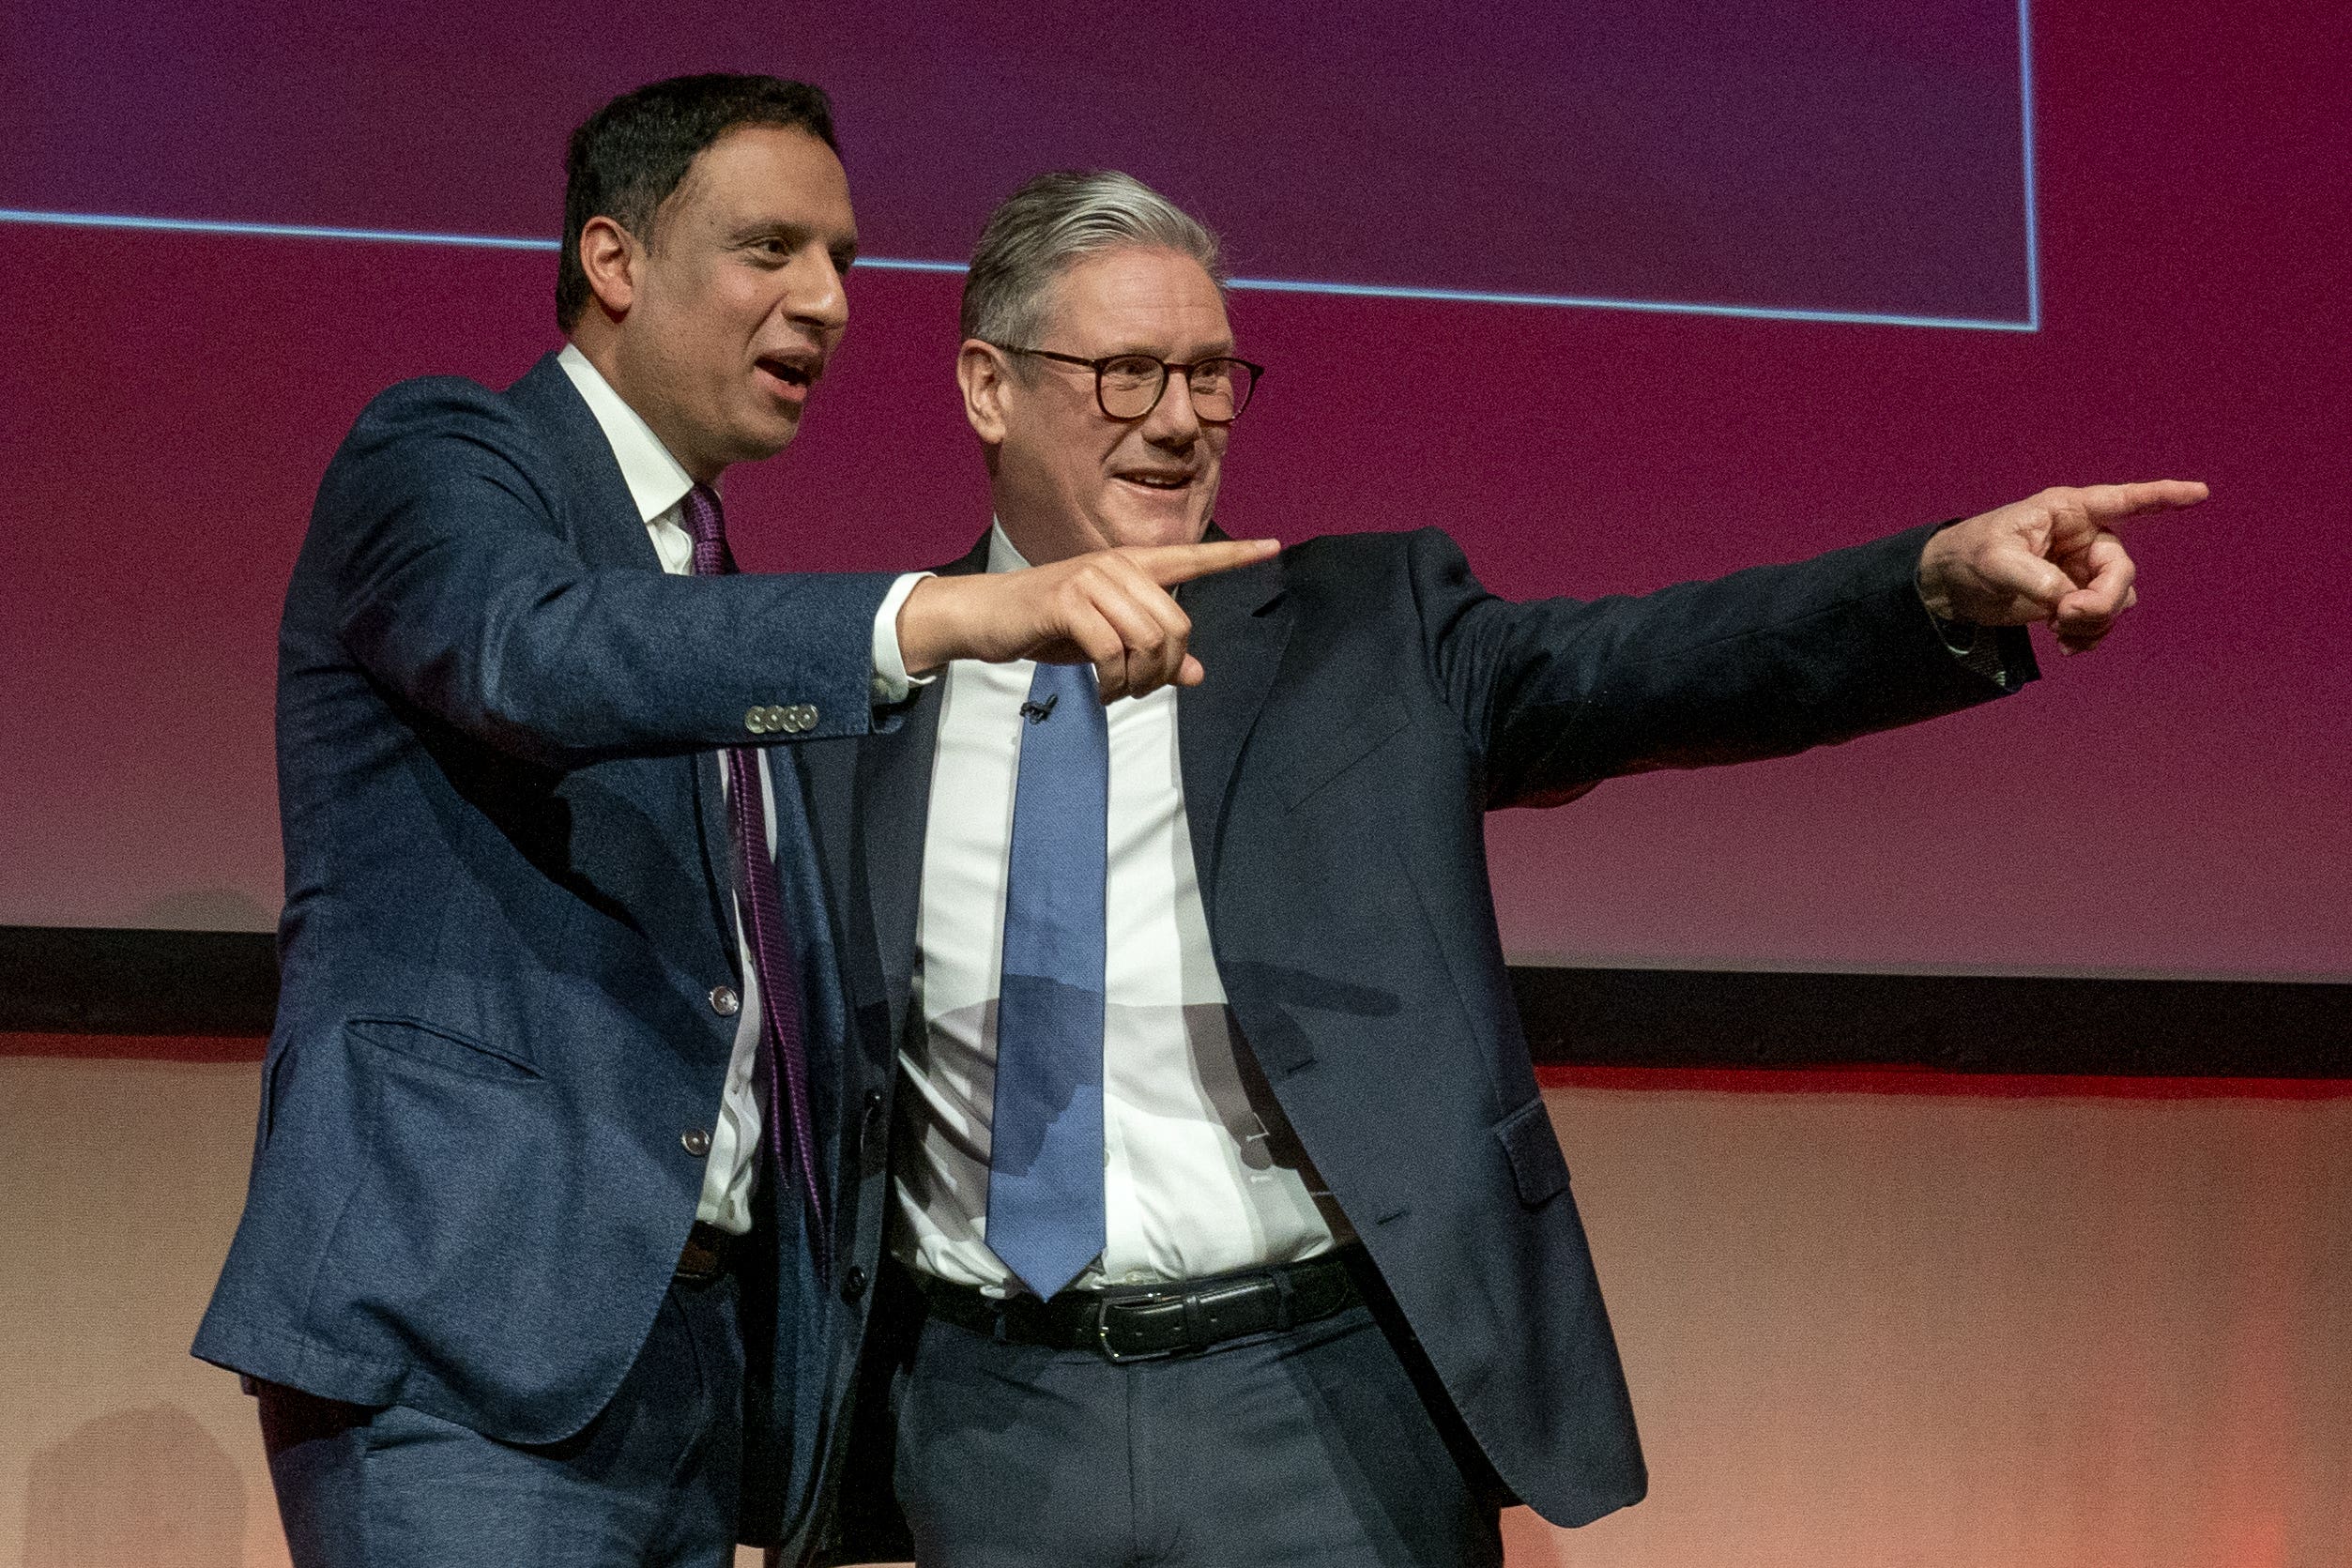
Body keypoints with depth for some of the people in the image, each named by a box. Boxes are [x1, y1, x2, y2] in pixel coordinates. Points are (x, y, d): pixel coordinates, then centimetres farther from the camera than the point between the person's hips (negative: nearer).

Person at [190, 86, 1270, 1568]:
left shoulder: (720, 608, 23)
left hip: (702, 1351, 8)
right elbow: (534, 651, -26)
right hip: (464, 1342, -8)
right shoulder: (433, 457, -1)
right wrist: (947, 615, -37)